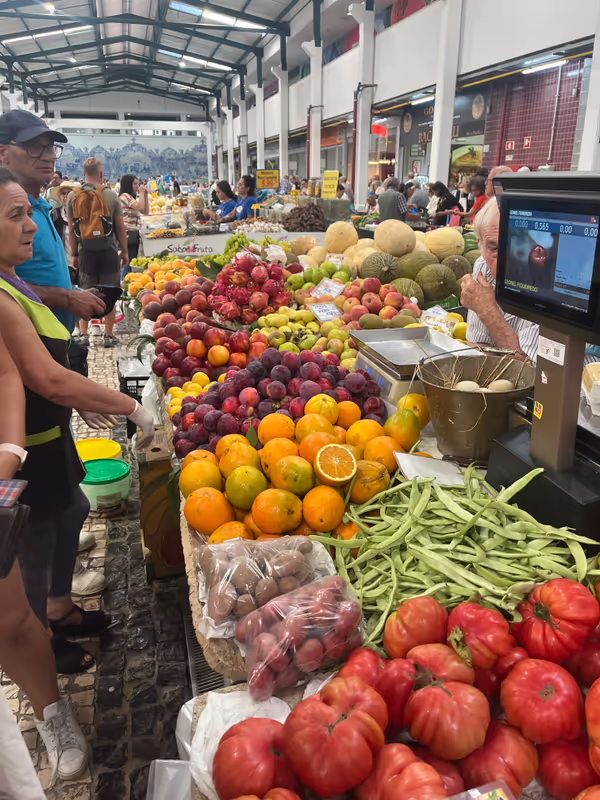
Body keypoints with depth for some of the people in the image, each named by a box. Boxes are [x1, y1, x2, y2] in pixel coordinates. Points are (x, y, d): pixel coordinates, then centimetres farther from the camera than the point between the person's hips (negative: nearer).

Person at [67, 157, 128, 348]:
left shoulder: (73, 196, 0)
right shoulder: (110, 195, -6)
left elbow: (71, 229, 2)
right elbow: (120, 227, -3)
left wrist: (75, 253, 11)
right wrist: (124, 251, 7)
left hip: (86, 251, 2)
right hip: (108, 251, -2)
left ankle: (83, 334, 11)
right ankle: (108, 336, 8)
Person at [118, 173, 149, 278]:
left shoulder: (132, 197, 22)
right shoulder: (125, 196, -9)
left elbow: (145, 211, 20)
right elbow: (140, 207, -21)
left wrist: (145, 195, 15)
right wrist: (142, 192, -8)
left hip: (134, 234, 10)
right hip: (129, 233, -10)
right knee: (129, 262, -11)